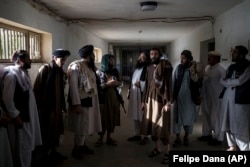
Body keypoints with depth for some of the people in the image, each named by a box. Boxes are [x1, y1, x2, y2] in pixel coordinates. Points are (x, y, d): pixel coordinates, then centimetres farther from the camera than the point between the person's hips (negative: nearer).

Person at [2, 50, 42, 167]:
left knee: (28, 145, 18)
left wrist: (30, 115, 14)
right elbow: (7, 99, -20)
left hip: (27, 116, 9)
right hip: (19, 118, -9)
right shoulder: (11, 75, -17)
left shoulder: (23, 74, 10)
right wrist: (15, 117, -17)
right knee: (21, 147, 4)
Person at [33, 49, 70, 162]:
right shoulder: (45, 69, -10)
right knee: (47, 129, 5)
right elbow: (37, 88, -11)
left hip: (57, 106, 6)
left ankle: (53, 151, 26)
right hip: (46, 105, -6)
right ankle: (46, 152, 20)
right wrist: (39, 105, -12)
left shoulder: (61, 72, 9)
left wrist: (63, 105, 12)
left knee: (56, 128, 13)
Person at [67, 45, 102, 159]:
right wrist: (76, 104, -23)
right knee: (81, 126, 1)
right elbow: (73, 86, -19)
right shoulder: (76, 66, -15)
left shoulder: (88, 66, 11)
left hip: (90, 100, 8)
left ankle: (83, 145, 31)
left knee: (86, 124, 16)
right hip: (81, 101, -8)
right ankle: (76, 149, 17)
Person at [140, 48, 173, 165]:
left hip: (161, 100, -6)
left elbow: (169, 84, -10)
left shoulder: (165, 67, -5)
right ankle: (157, 148, 23)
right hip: (150, 99, 6)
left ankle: (167, 152, 5)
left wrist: (168, 101, -17)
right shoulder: (149, 68, 12)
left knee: (162, 125, -6)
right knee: (151, 124, 8)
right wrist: (143, 100, 13)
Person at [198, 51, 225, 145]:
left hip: (215, 98, -7)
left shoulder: (220, 70, -15)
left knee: (215, 117, 4)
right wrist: (202, 95, 13)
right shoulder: (207, 68, 6)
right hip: (206, 97, 7)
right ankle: (207, 134, 32)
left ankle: (218, 138, 20)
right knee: (206, 116, 16)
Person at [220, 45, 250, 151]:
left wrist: (227, 81, 0)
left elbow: (240, 81, -15)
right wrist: (232, 83, -8)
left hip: (240, 100, -7)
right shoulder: (231, 67, 15)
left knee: (241, 126, -3)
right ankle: (232, 146, 23)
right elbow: (222, 81, 10)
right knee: (228, 124, 11)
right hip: (227, 99, 7)